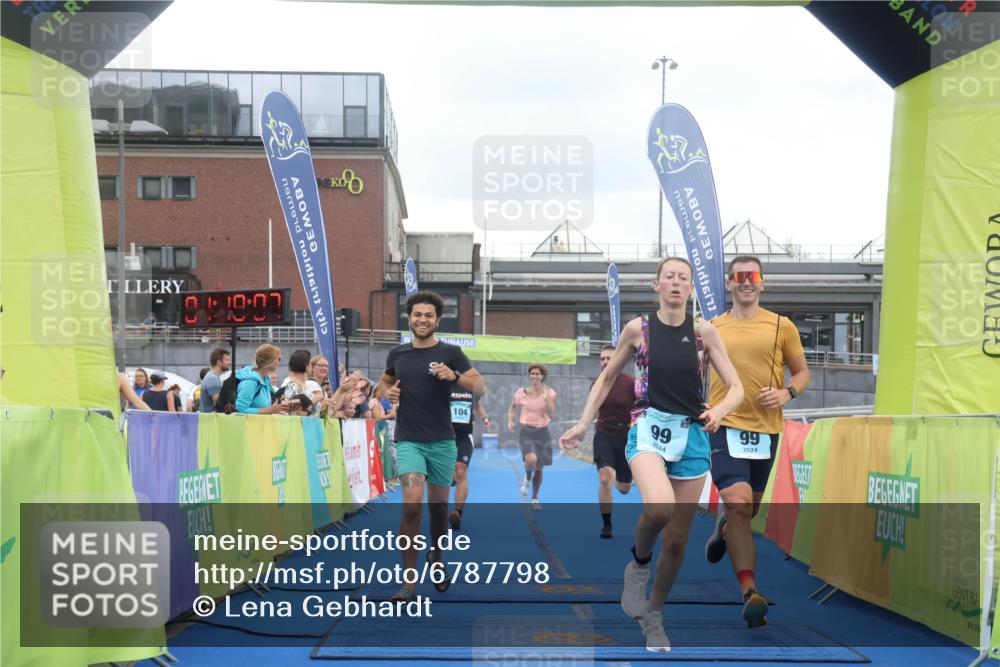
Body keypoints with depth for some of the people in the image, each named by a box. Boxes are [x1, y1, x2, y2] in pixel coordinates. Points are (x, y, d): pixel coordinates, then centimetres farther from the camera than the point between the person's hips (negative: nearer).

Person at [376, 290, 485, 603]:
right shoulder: (397, 353, 5)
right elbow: (385, 381, 22)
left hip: (442, 441, 0)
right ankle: (409, 583, -11)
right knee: (412, 505, -15)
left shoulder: (450, 352, -2)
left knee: (438, 504, 12)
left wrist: (455, 376, -24)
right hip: (409, 441, 0)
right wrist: (387, 392, -1)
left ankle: (436, 557, 40)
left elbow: (480, 387, -6)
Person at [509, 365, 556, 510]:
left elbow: (552, 415, -10)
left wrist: (546, 397, -19)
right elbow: (512, 407, 14)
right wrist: (510, 421, -1)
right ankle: (527, 478, 5)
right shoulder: (521, 392, -3)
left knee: (539, 469, 9)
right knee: (531, 459, -30)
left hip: (543, 433, 2)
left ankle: (534, 499, 29)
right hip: (527, 432, -2)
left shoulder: (549, 393, -3)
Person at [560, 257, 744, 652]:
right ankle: (638, 564, 0)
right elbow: (607, 377, 12)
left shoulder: (704, 331, 0)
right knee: (659, 507, -32)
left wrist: (718, 410, -22)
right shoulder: (638, 328, 0)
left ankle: (654, 615, 29)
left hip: (692, 435, 2)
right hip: (649, 429, -2)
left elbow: (736, 388, -1)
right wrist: (584, 423, 7)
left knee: (678, 539, 6)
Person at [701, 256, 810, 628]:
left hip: (766, 428, 2)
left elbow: (802, 372, 11)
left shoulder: (781, 326, 5)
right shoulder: (712, 329, 6)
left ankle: (724, 528, 52)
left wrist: (787, 393, -8)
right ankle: (750, 592, -16)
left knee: (749, 509, 16)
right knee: (738, 502, -19)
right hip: (725, 426, -2)